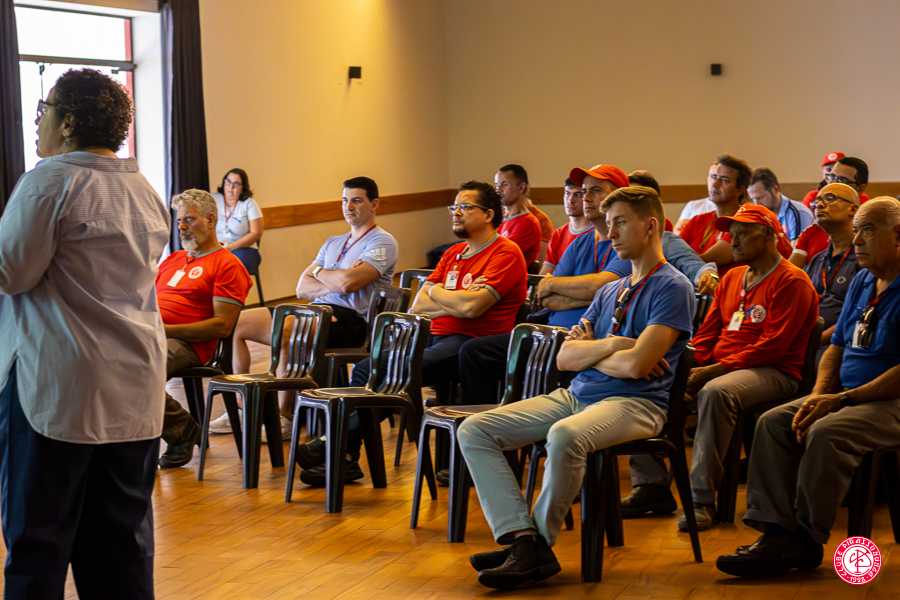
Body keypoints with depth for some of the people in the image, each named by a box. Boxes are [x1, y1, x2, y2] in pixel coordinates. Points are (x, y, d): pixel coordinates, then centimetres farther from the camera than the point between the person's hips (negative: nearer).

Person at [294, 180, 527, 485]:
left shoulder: (506, 254, -5)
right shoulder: (454, 254, 22)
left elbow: (472, 307, -19)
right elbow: (418, 307, 12)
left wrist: (437, 292, 0)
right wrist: (457, 301, -6)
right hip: (434, 335, 9)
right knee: (366, 368, -10)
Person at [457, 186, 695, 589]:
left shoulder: (672, 288, -5)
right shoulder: (610, 292, 21)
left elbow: (636, 364, -16)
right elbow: (565, 358, 13)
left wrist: (590, 351, 2)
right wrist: (610, 346, -3)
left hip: (635, 403, -8)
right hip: (577, 395, 8)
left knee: (564, 436, -41)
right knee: (473, 430, -7)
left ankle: (539, 540, -19)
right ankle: (525, 541, -20)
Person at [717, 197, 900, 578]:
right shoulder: (862, 282, 16)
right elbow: (837, 347, 19)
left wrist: (841, 400, -20)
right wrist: (819, 395, 0)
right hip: (850, 395, 9)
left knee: (826, 433, -33)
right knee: (773, 422, -10)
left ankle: (806, 541, -21)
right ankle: (777, 531, -19)